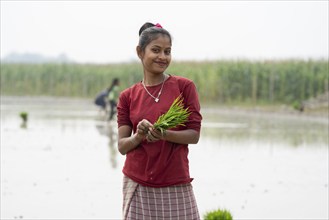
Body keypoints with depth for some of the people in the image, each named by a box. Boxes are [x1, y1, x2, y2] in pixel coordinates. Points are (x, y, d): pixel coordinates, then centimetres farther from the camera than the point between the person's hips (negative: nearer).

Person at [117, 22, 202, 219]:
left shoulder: (184, 86, 1)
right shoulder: (128, 96, 6)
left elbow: (194, 134, -2)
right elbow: (122, 146, 4)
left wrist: (164, 134, -19)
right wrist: (139, 136, -17)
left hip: (176, 184, -1)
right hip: (137, 184, 2)